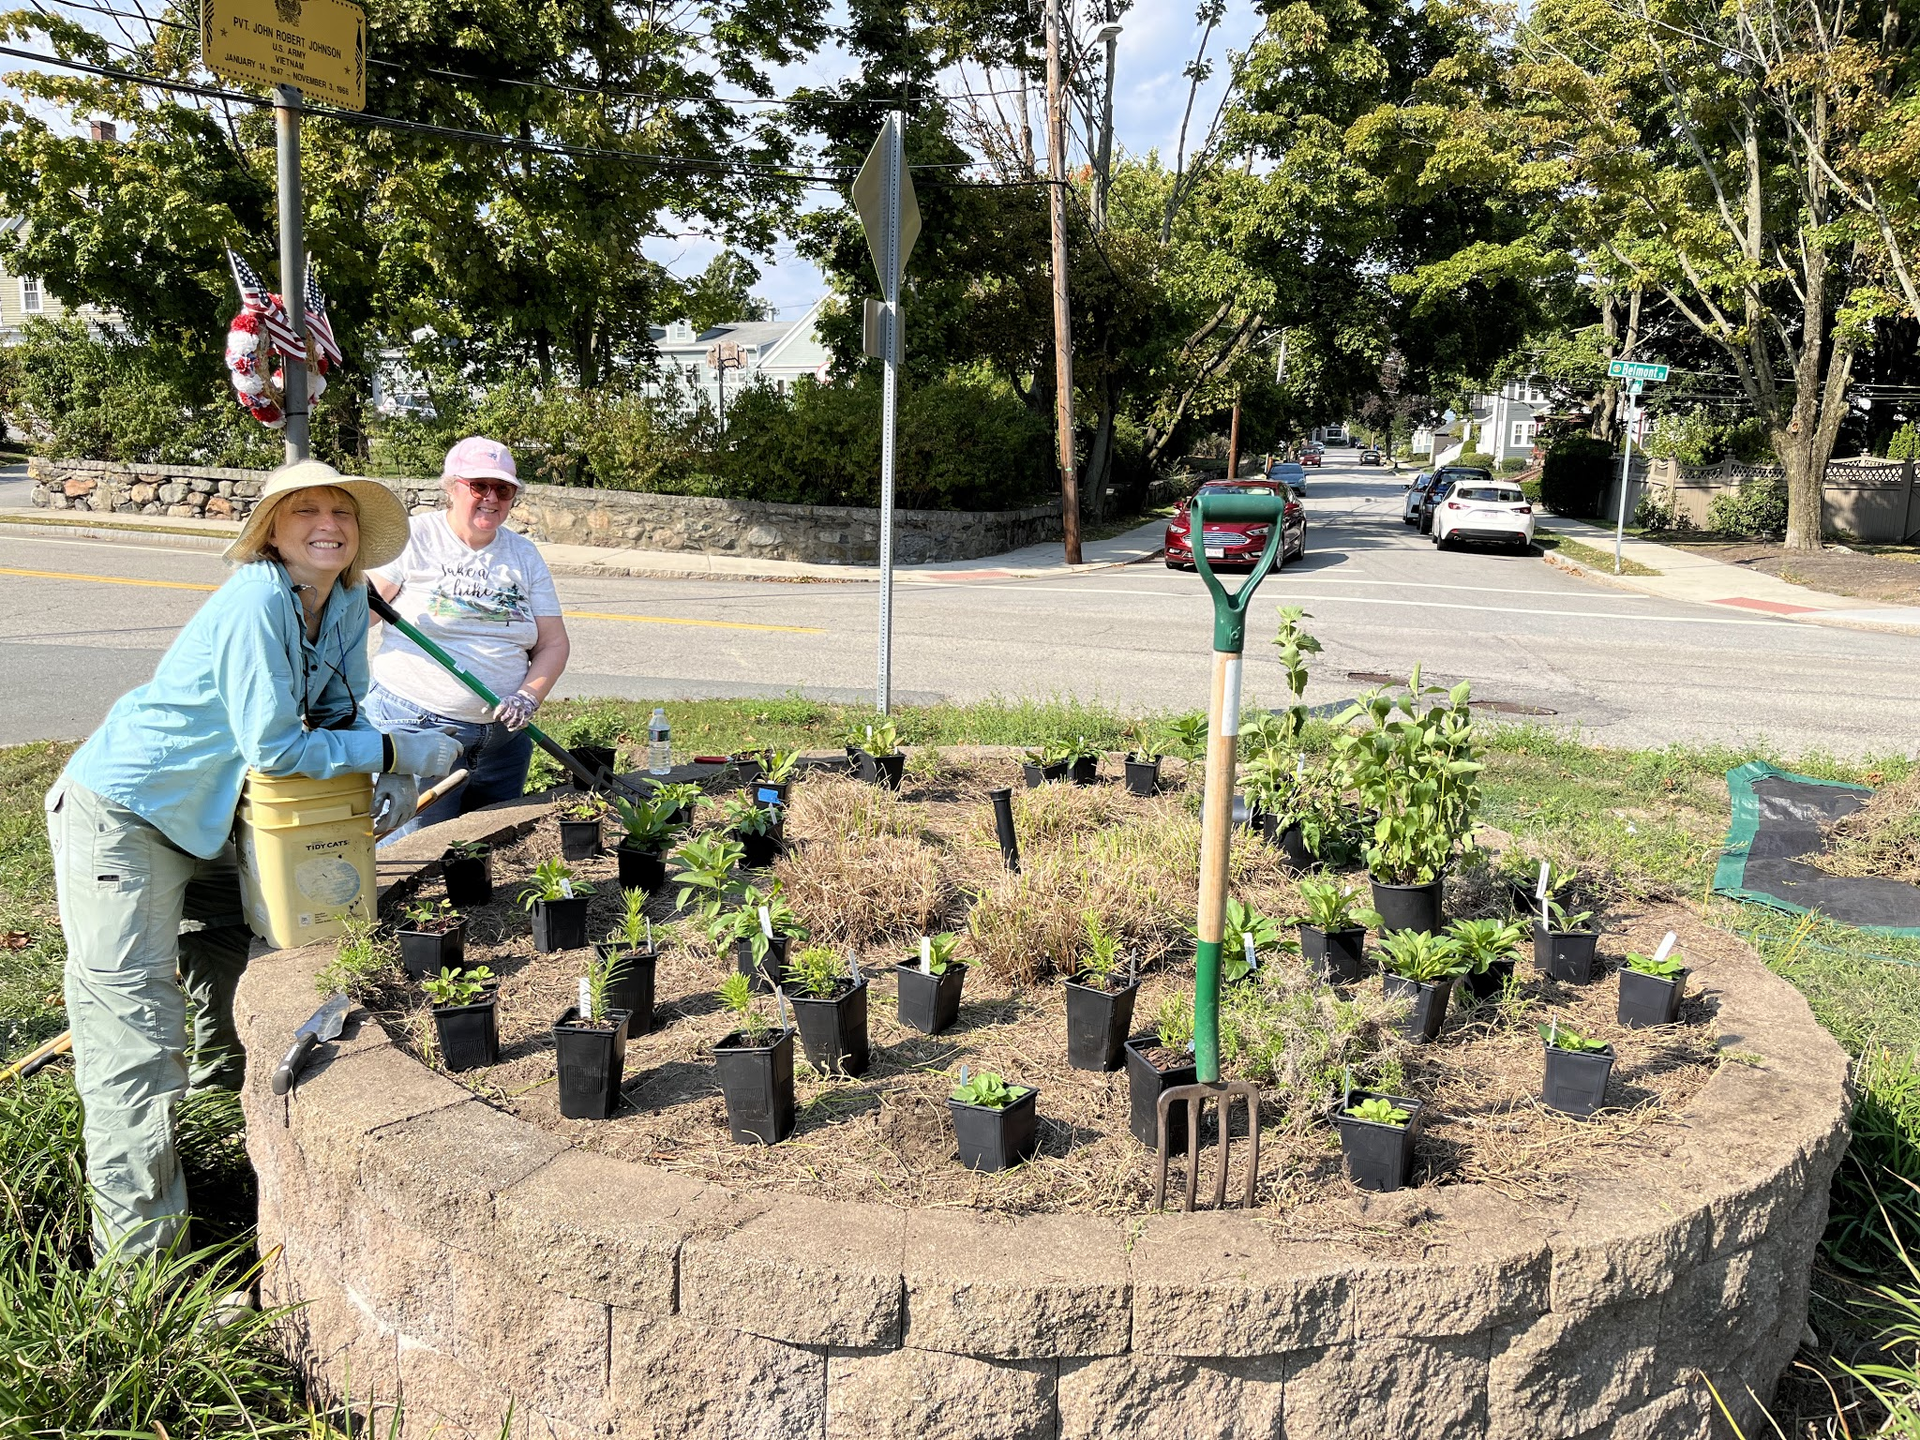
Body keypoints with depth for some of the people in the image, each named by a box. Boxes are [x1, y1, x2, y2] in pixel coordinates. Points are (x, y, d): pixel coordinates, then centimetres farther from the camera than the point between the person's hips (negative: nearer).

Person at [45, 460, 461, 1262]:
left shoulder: (345, 604, -4)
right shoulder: (256, 604, -29)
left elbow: (339, 712, 3)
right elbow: (273, 748, -29)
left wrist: (381, 773, -15)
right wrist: (396, 752, -23)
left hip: (198, 818, 9)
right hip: (117, 815, -8)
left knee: (235, 946, 27)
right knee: (133, 1019, -6)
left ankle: (223, 1073, 57)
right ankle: (138, 1247, 2)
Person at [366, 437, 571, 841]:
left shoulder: (524, 554, 11)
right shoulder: (413, 538, -2)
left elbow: (553, 644, 10)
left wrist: (528, 697, -7)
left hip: (504, 734, 5)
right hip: (415, 729, -4)